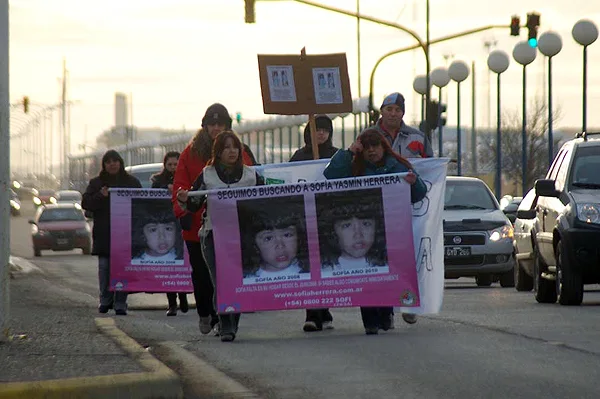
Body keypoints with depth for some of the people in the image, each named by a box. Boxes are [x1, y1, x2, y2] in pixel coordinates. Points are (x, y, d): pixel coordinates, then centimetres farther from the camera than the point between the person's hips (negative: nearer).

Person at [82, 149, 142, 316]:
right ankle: (105, 300, 12)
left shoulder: (132, 182, 10)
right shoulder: (96, 183, 10)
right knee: (105, 267, 0)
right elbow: (86, 203, 3)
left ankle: (120, 303, -1)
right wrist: (100, 195, -13)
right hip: (103, 235, 1)